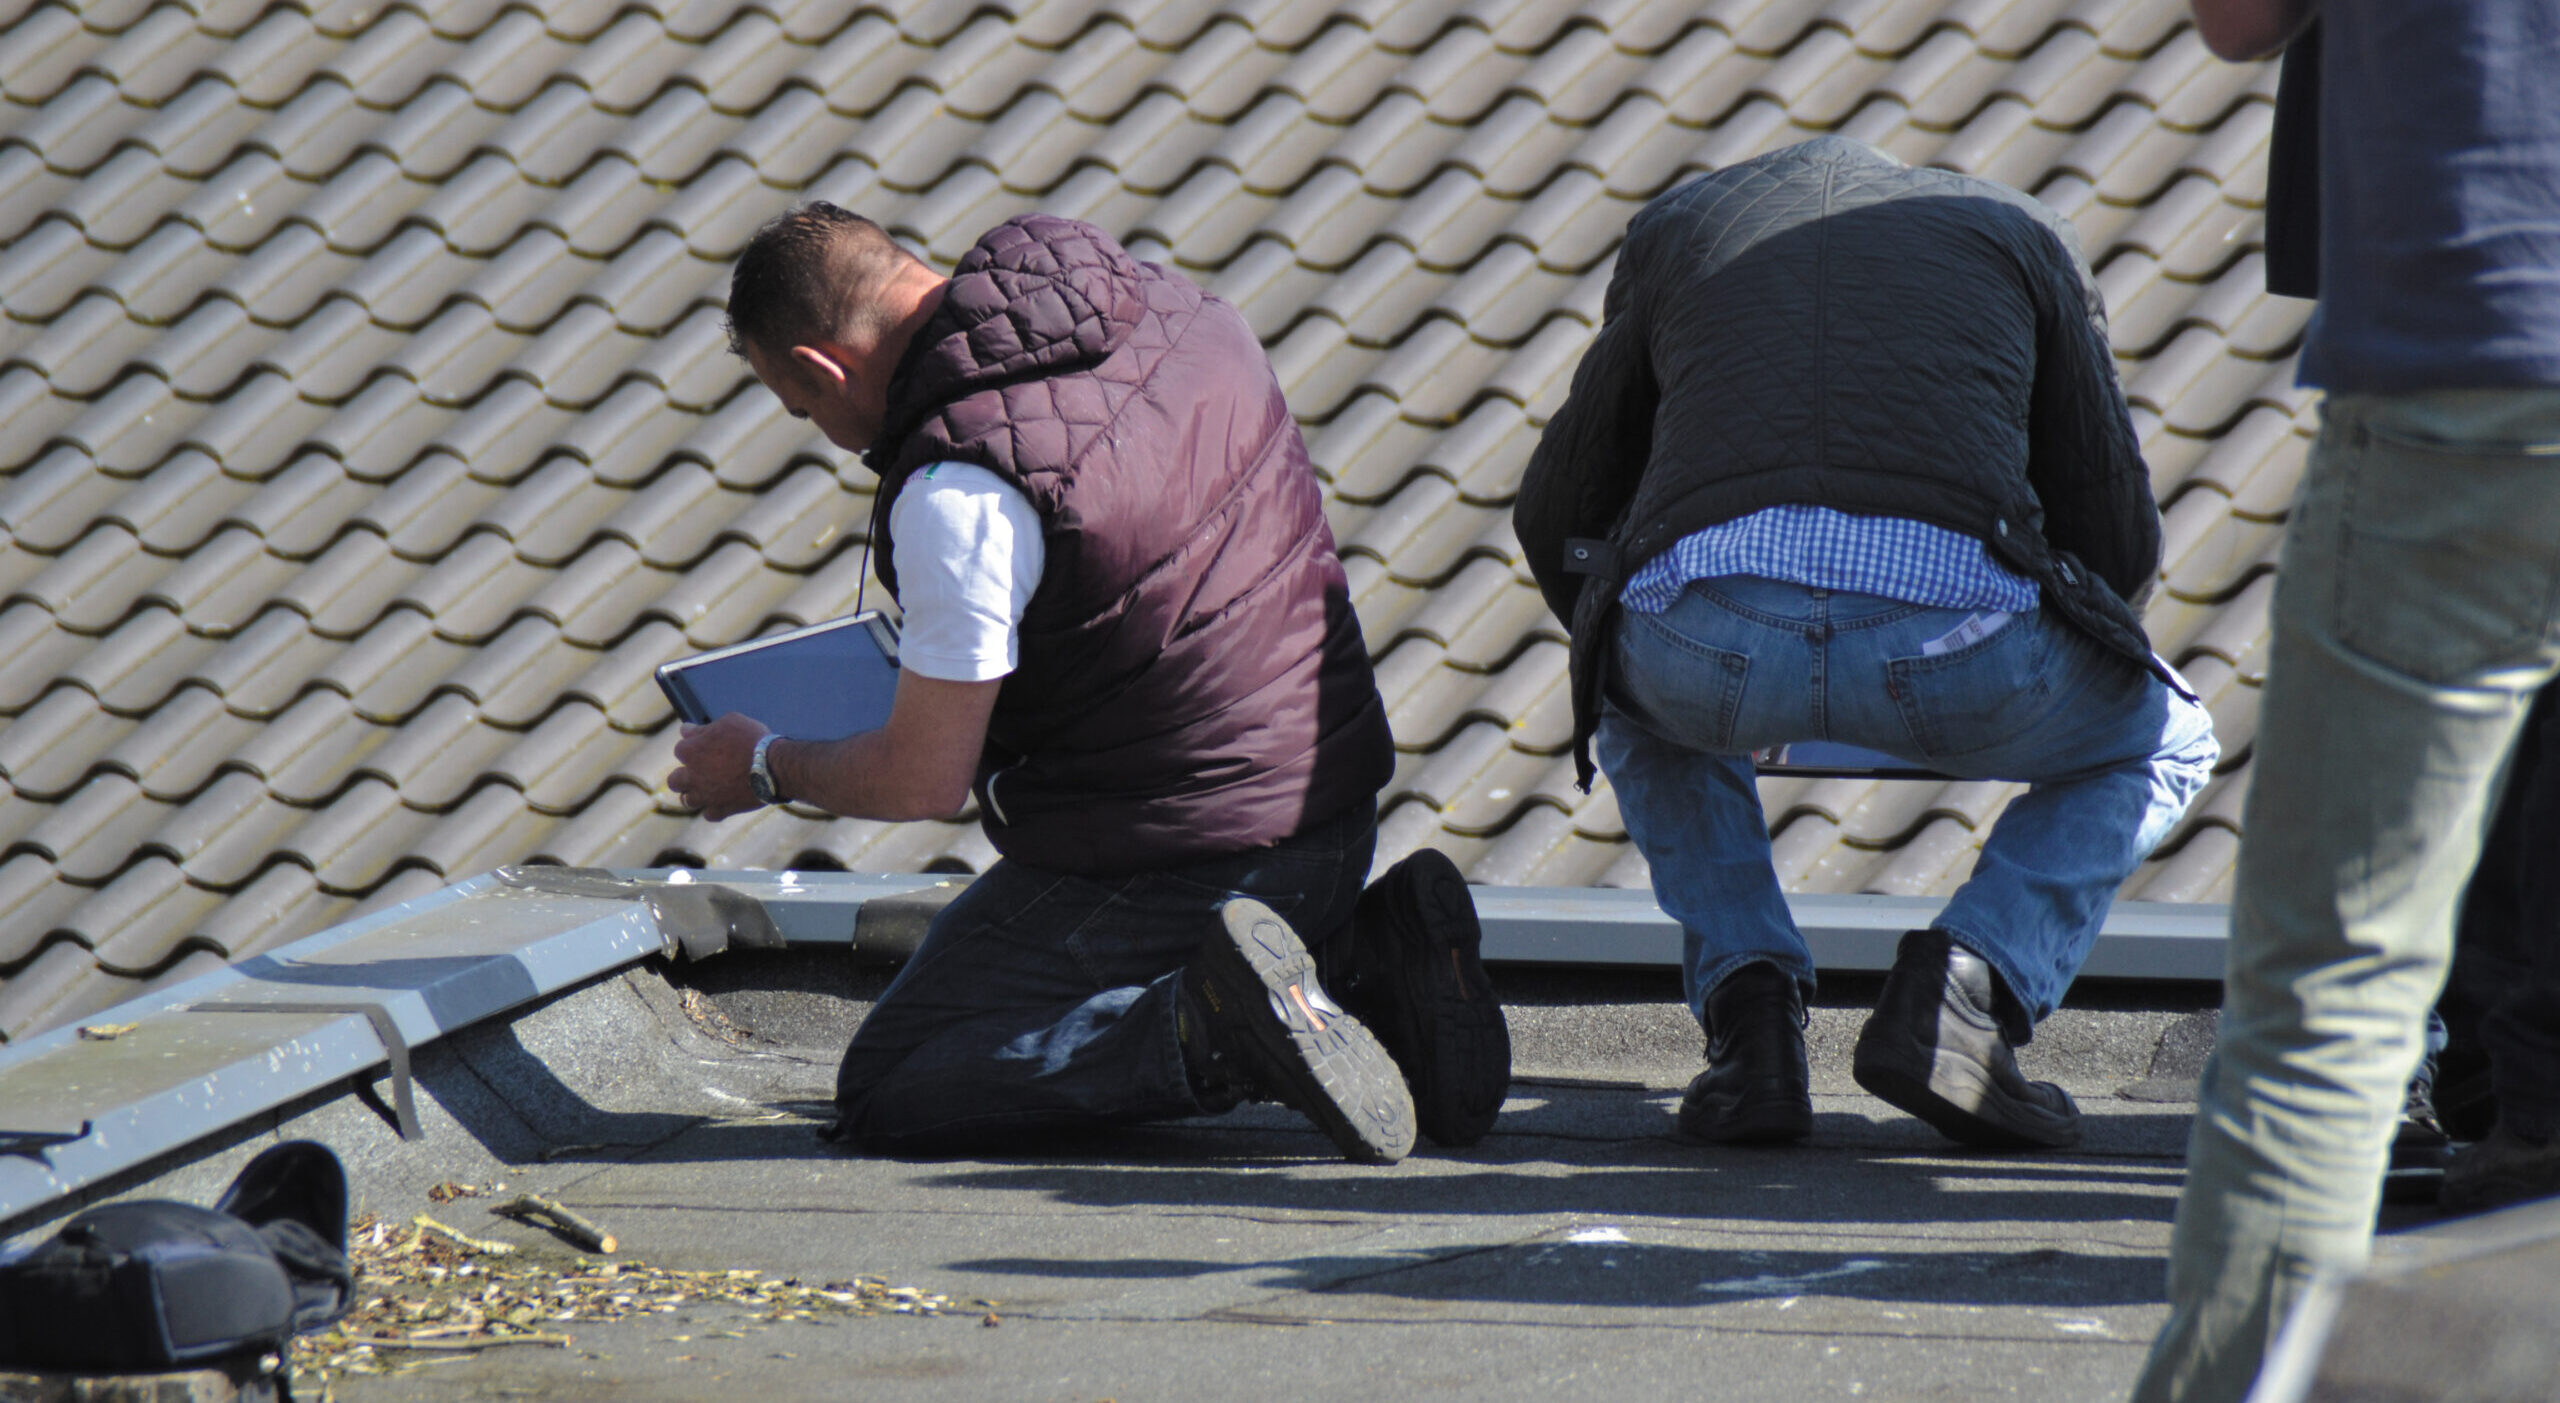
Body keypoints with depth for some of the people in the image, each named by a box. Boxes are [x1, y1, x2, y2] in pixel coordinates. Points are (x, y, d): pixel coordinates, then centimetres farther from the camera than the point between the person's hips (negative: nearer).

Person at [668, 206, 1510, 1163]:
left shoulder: (964, 485, -23)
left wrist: (764, 769, 5)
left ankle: (1212, 1026, -19)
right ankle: (1373, 963, 6)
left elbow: (923, 782, -15)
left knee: (888, 1101, 1)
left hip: (1164, 855, -8)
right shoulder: (1158, 304, 2)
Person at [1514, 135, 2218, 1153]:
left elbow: (1558, 520, 40)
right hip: (1946, 628, -1)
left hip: (1705, 631, 1)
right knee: (2163, 746, 30)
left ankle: (1748, 1007, 17)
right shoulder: (2019, 234, 32)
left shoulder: (1673, 228, 34)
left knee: (1644, 715, 40)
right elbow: (2118, 539, 34)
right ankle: (1962, 988, 7)